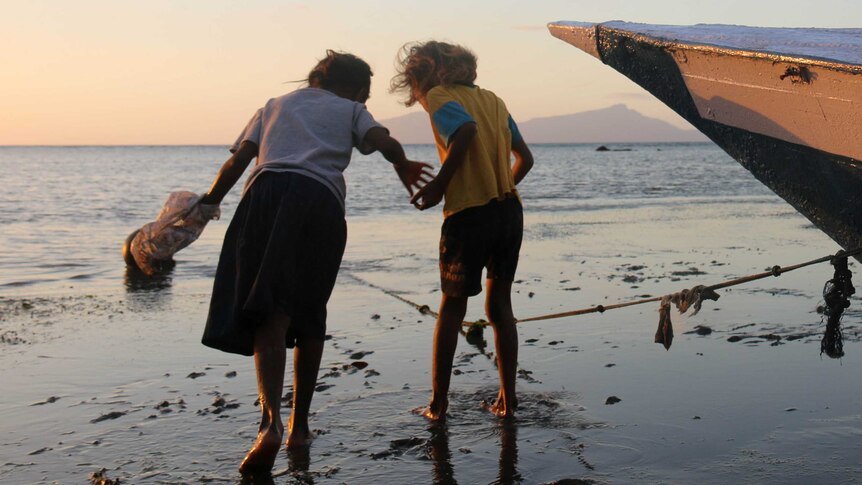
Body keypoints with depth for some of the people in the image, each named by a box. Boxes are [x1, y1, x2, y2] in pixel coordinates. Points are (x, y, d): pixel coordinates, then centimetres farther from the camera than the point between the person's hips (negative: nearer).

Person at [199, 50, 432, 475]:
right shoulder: (350, 109, 24)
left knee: (271, 312, -11)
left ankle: (271, 419, -31)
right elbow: (383, 141, 4)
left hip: (267, 192, 1)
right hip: (321, 201, -1)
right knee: (310, 316, 13)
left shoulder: (274, 105, 31)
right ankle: (299, 425, 18)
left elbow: (237, 160, 19)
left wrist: (208, 203, 29)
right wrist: (404, 166, 24)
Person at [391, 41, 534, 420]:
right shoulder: (491, 99, 18)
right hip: (510, 210, 6)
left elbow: (466, 129, -23)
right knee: (500, 306, 14)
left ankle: (438, 403, 12)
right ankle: (507, 399, 14)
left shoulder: (438, 95, -1)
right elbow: (525, 158, 17)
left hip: (468, 214, -5)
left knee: (452, 308, 7)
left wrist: (439, 184, -15)